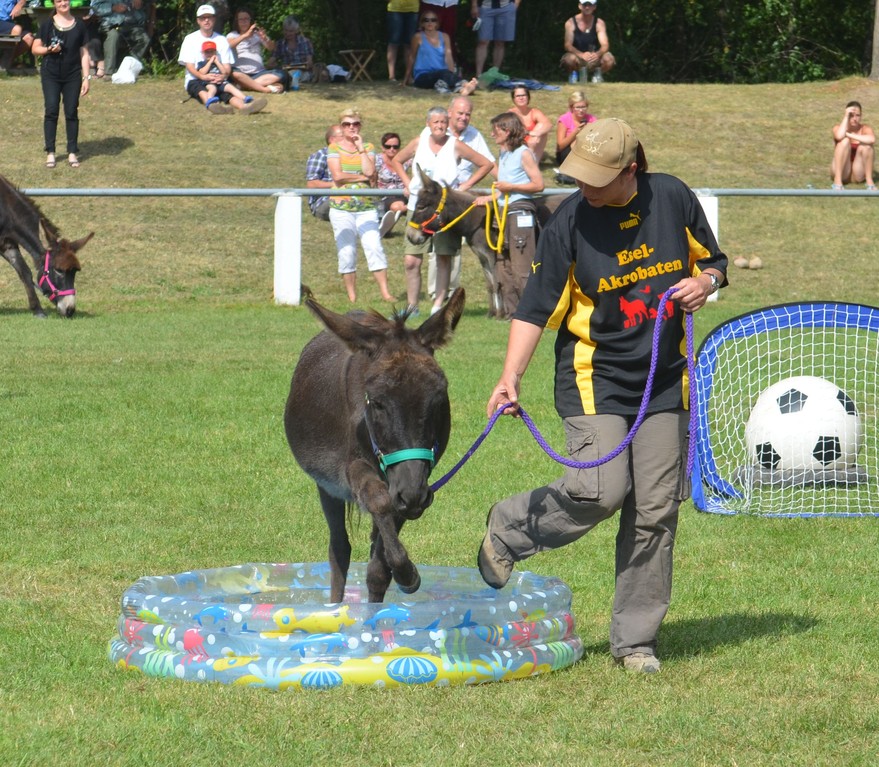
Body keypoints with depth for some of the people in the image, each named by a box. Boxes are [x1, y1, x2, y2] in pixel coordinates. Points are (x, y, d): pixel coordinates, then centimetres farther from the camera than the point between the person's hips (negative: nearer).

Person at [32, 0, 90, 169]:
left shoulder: (79, 25, 5)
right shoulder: (48, 24, 1)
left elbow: (84, 53, 8)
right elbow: (35, 49, 3)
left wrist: (86, 77, 3)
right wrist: (49, 49, -17)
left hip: (73, 75, 1)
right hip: (50, 75, -1)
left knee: (71, 112, 0)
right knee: (51, 111, -7)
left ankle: (72, 153, 7)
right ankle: (50, 153, -2)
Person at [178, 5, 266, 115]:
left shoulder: (222, 40, 14)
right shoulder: (190, 39, 7)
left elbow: (227, 67, 6)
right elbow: (189, 66, -4)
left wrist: (223, 76, -18)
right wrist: (202, 76, -23)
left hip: (218, 80, 2)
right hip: (195, 80, -2)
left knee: (228, 88, -32)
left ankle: (244, 106, -63)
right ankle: (211, 104, -73)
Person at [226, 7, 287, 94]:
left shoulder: (257, 34, 18)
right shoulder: (232, 35, 13)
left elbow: (271, 48, 2)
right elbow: (228, 45, -12)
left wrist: (265, 38, -21)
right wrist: (245, 35, -25)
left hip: (259, 73, 2)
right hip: (241, 73, -2)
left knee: (281, 74, -24)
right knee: (233, 73, -38)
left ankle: (245, 85, -33)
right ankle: (265, 89, -38)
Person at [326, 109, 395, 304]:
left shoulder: (368, 147, 10)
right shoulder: (334, 148, 4)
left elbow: (370, 171, -7)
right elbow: (338, 176, -9)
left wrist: (360, 148, -5)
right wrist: (363, 177, -6)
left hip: (366, 208, 1)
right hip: (341, 207, -1)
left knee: (374, 247, -10)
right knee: (347, 253, -1)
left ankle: (385, 293, -10)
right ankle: (352, 298, 5)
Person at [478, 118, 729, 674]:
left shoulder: (673, 198, -1)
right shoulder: (569, 223, -9)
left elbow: (713, 259, 15)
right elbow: (537, 308, -9)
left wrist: (704, 281, -9)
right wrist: (512, 376, -22)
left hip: (665, 380, 3)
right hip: (594, 378, -3)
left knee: (656, 510, 0)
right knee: (601, 491, -20)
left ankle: (636, 639, 10)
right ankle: (509, 529, 8)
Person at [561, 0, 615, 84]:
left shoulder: (599, 23, -4)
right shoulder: (571, 23, -7)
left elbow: (605, 45, -16)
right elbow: (568, 45, -17)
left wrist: (597, 54, -41)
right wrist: (581, 55, -38)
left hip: (595, 57, 1)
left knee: (609, 59, -32)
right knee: (570, 59, -38)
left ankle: (598, 74, 3)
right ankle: (574, 74, -1)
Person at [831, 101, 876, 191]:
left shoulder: (865, 129, -4)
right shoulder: (838, 127, -3)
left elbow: (872, 140, -30)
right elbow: (839, 136, -30)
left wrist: (849, 135, -24)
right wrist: (846, 116, -20)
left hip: (857, 175, 0)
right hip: (841, 173, 0)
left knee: (866, 145, -22)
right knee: (844, 141, -23)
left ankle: (869, 181, -19)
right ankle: (837, 181, -28)